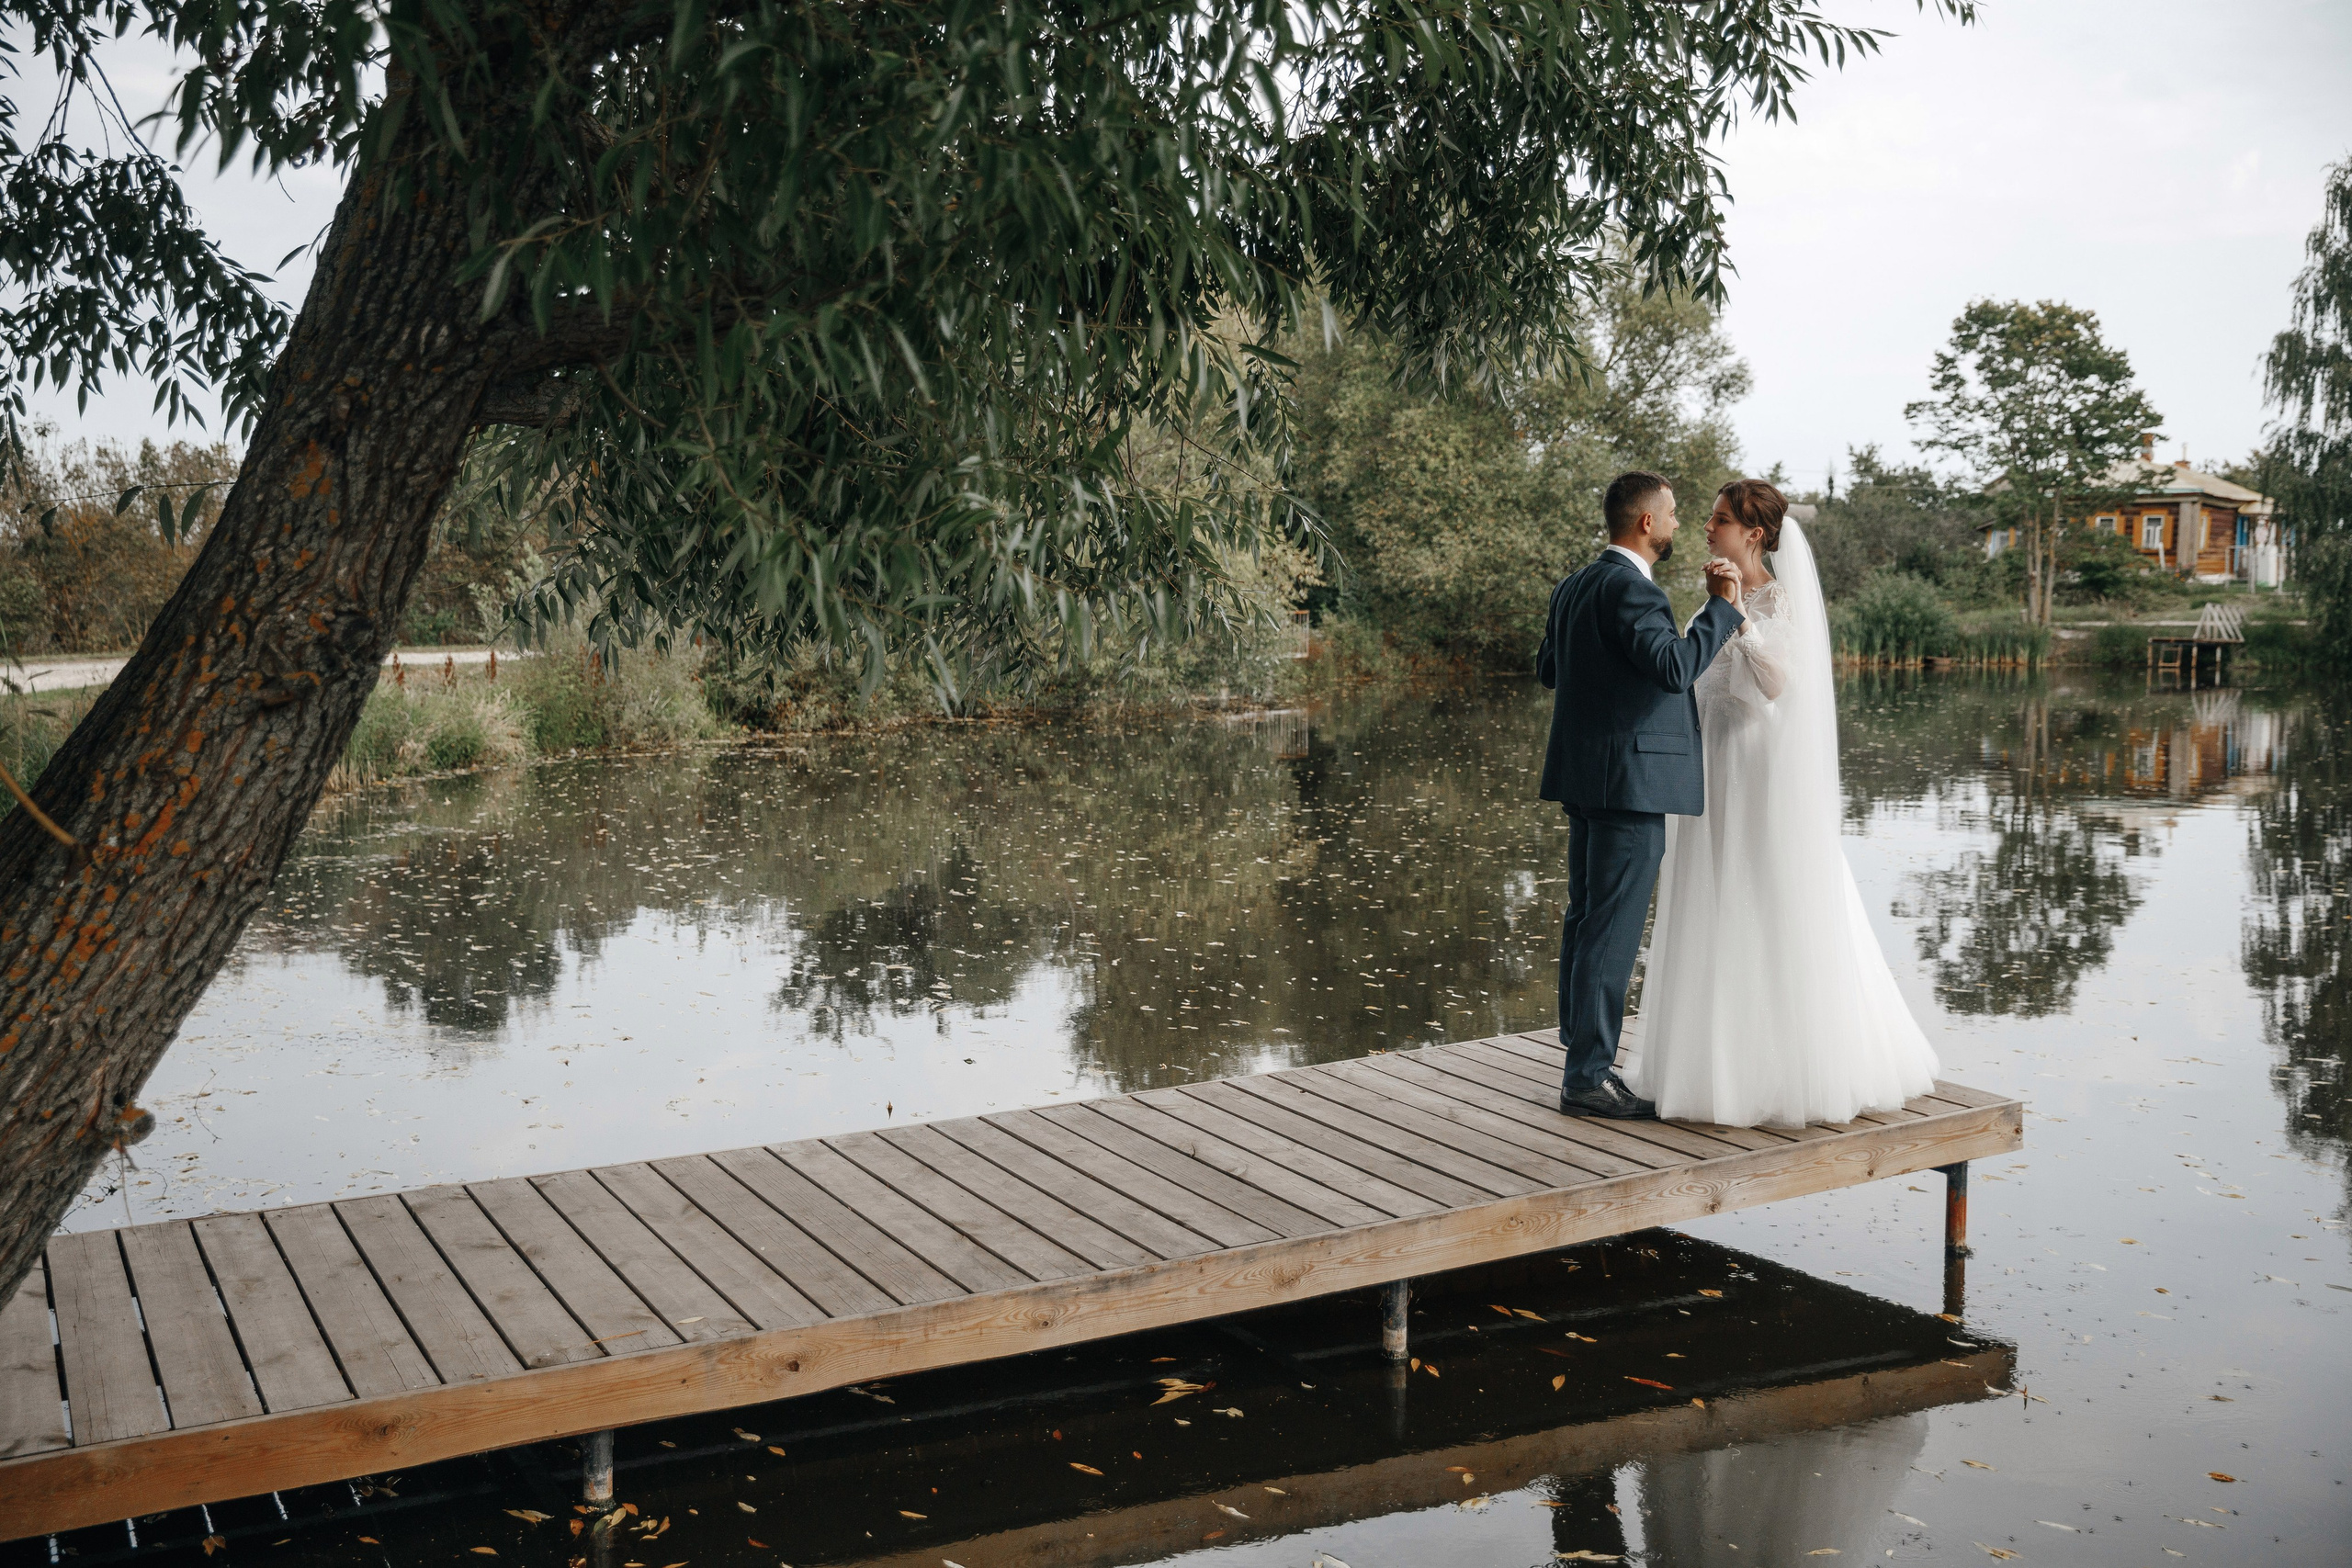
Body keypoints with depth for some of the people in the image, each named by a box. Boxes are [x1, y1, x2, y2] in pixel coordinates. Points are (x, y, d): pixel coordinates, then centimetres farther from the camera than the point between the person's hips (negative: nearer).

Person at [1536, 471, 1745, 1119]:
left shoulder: (1573, 587, 12)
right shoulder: (1631, 589, -16)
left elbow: (1547, 669, 21)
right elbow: (1675, 667, -27)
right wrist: (1722, 607, -17)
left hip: (1585, 780, 10)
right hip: (1631, 778, -10)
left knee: (1585, 919, 14)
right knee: (1613, 928, -6)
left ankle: (1582, 1060, 22)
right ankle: (1588, 1078, -2)